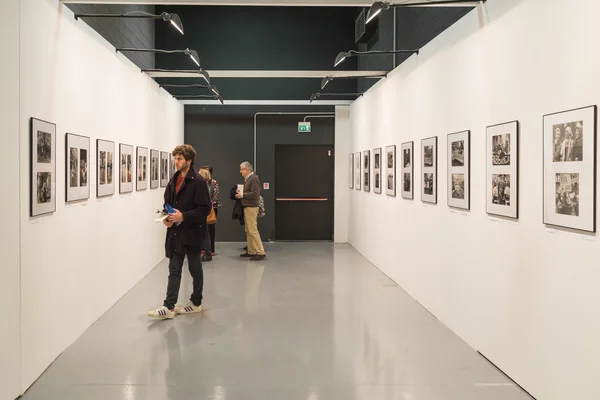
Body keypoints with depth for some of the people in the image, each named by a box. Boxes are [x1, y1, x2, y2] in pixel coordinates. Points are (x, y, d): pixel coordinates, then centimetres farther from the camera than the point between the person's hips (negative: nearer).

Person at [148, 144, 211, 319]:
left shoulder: (198, 182, -14)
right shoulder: (174, 180, 10)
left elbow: (205, 209, -17)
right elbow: (167, 202, 19)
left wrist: (183, 216, -23)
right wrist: (167, 217, -2)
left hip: (192, 233, -7)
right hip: (175, 232, 7)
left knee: (195, 269, 10)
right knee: (174, 270, 5)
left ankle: (196, 303, 25)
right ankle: (169, 307, 6)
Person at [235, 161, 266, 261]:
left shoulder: (254, 178, -13)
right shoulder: (247, 179, 16)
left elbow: (254, 194, -21)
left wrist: (242, 195, -13)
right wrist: (240, 192, 7)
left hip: (251, 207, -10)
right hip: (247, 207, 10)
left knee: (253, 230, -11)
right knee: (248, 231, 12)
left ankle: (261, 253, -11)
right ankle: (251, 251, 18)